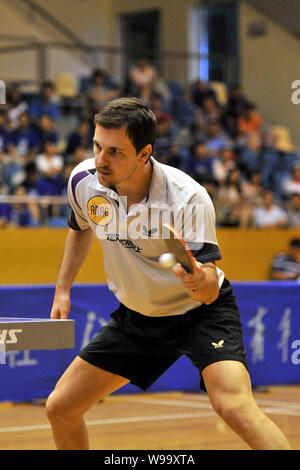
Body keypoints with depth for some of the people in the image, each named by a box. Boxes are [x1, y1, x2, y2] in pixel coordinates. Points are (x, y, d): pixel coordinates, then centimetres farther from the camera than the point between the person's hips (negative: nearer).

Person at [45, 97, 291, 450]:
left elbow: (210, 292, -33)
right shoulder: (84, 181, -14)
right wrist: (62, 289, 11)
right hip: (135, 316, 6)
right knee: (60, 409, 3)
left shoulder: (188, 198, -29)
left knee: (235, 408, -30)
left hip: (201, 312, -5)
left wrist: (199, 279, -55)